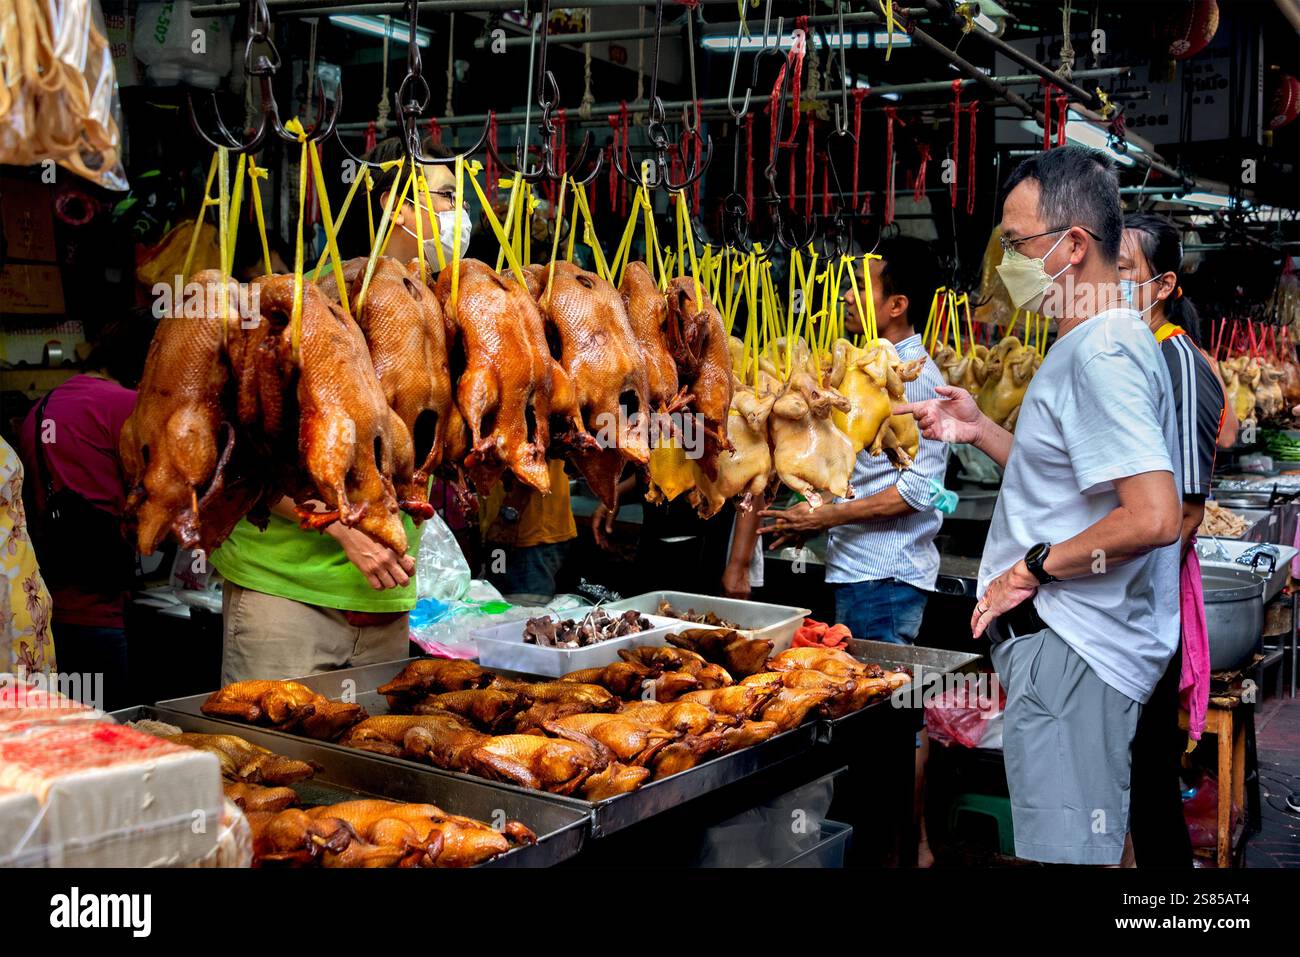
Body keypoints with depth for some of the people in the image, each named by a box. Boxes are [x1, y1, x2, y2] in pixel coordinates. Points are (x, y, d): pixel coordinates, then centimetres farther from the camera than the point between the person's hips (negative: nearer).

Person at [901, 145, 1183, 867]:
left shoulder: (1100, 352, -19)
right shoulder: (1099, 341, 15)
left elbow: (1153, 517, -28)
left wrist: (1033, 567, -18)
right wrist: (980, 430, 12)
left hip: (1070, 648, -11)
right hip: (1063, 636, 11)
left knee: (1067, 850, -4)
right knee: (1093, 841, 22)